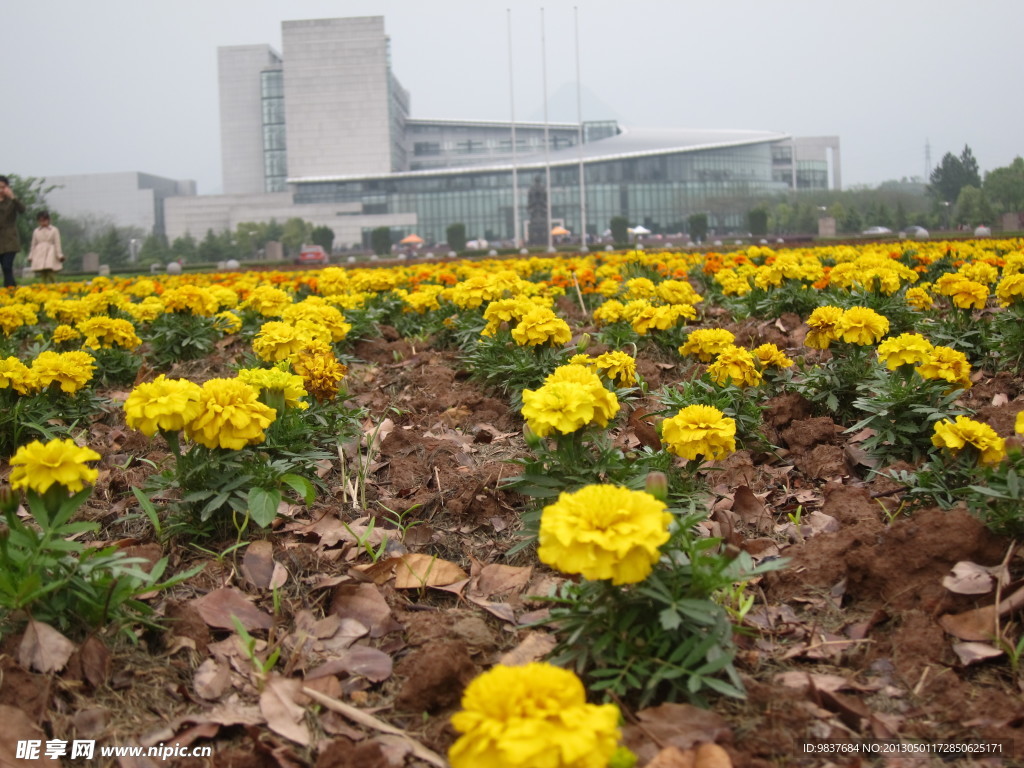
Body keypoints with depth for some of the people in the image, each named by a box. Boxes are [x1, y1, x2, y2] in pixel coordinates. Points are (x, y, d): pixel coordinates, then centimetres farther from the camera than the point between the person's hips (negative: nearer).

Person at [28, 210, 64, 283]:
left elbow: (57, 244, 2)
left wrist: (60, 256, -3)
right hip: (39, 255, 2)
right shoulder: (36, 231, 12)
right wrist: (31, 257, 14)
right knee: (42, 275, -6)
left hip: (50, 255, -2)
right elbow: (33, 245, 17)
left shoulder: (54, 230, 3)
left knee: (49, 274, -13)